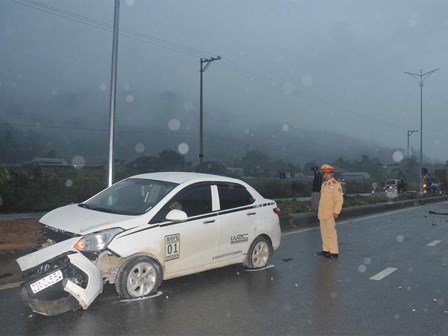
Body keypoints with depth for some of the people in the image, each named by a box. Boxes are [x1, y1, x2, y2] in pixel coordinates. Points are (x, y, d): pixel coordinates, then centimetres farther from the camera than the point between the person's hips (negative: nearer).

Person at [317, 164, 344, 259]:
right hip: (322, 213, 8)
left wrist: (336, 212, -19)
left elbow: (339, 200, -16)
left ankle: (334, 252, 6)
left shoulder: (335, 185, -13)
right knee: (324, 232, 14)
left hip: (330, 214, -8)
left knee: (331, 232, -2)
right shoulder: (324, 184, 13)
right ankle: (326, 249, 24)